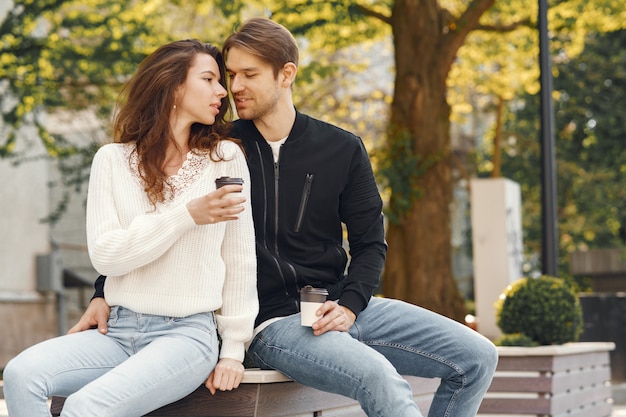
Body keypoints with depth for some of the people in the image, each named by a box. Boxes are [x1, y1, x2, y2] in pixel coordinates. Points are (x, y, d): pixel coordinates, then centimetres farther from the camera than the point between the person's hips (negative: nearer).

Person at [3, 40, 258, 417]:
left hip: (187, 333, -2)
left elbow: (240, 259, 4)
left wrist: (234, 348, 0)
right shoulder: (113, 160, 4)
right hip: (120, 330, 3)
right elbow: (104, 254, -7)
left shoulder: (226, 158, 2)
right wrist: (187, 216, -16)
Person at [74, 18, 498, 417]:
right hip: (272, 324, -4)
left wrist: (349, 305, -9)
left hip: (337, 307, 4)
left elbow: (370, 243, 9)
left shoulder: (343, 149, 5)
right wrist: (104, 294, -4)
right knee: (379, 377, -33)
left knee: (477, 357, -8)